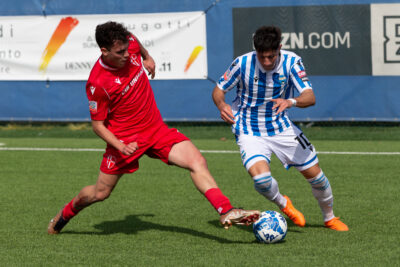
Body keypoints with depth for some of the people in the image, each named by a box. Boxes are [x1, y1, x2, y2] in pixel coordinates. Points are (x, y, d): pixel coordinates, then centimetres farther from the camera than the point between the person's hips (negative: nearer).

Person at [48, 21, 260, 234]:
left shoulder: (129, 44, -10)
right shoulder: (97, 83, -25)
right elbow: (97, 125, -16)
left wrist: (147, 57, 31)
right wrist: (121, 146, -27)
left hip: (156, 128, 5)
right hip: (123, 138, -4)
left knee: (197, 162, -17)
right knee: (100, 193, 8)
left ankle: (226, 212, -26)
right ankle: (64, 215, 38)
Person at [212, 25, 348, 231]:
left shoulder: (291, 62, -16)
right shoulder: (243, 63, -18)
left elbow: (310, 97, -26)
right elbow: (218, 90, -4)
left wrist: (291, 102, -48)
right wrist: (221, 105, -27)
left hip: (281, 128, 2)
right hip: (250, 133, -2)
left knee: (314, 174, 4)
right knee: (261, 178, -26)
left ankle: (329, 218, 33)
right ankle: (283, 204, 9)